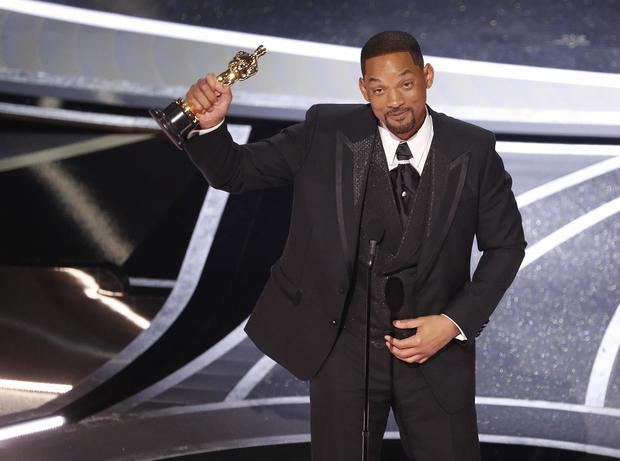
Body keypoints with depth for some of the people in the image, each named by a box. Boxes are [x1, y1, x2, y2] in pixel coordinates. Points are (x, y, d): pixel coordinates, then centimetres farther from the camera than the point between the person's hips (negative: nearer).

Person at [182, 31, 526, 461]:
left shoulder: (474, 150, -7)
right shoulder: (326, 133, -7)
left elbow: (505, 246, 2)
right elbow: (235, 172, -3)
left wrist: (456, 322, -9)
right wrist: (210, 123, -24)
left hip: (437, 347, 0)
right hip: (344, 347, 0)